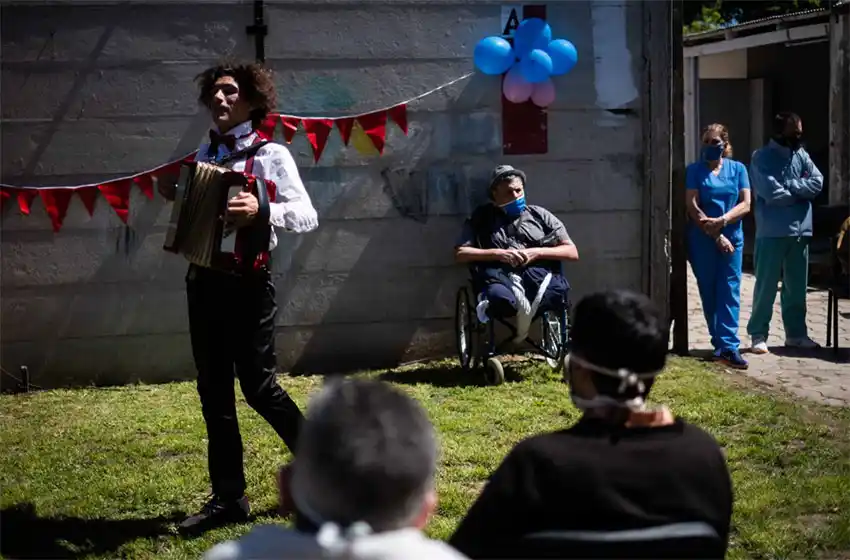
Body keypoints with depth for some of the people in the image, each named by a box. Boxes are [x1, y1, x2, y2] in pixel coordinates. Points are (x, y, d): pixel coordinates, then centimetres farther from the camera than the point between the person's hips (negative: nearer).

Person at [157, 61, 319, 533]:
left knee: (259, 386, -3)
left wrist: (261, 209, -33)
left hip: (246, 280, -7)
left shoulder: (270, 154, -8)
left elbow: (308, 217, -18)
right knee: (214, 391, 8)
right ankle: (228, 497, 15)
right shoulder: (205, 152, 12)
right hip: (203, 278, 7)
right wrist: (175, 196, 6)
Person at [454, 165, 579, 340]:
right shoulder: (481, 218, 19)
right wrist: (498, 254, -3)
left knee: (559, 288, -38)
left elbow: (572, 252, 16)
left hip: (539, 277, 2)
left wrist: (537, 252, -1)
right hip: (501, 280, -1)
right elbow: (460, 254, 9)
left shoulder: (540, 215, 21)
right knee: (500, 297, -42)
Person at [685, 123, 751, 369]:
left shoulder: (737, 169, 7)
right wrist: (716, 235, -12)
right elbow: (693, 206, -6)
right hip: (703, 241, 0)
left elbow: (745, 204, 0)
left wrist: (721, 221, -16)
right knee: (709, 292, 4)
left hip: (732, 238, 1)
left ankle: (728, 346, -12)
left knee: (729, 291, -7)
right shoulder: (695, 170, 2)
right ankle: (723, 343, 14)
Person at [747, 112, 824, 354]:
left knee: (797, 286, 12)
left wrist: (789, 185, -12)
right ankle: (758, 335, 6)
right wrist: (800, 192, -5)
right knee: (766, 286, -1)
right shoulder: (762, 158, -7)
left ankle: (796, 333, 22)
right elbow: (772, 193, -18)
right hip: (772, 232, -6)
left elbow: (817, 182, -2)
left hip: (801, 230, 6)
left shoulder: (802, 155, 11)